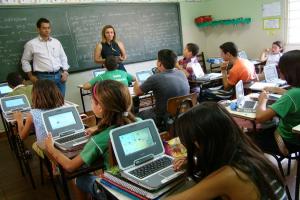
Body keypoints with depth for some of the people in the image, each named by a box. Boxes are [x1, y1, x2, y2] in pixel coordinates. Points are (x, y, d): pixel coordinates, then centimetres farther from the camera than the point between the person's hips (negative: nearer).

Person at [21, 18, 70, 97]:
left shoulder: (56, 42, 12)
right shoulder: (31, 44, 2)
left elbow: (63, 57, 17)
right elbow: (25, 61, 9)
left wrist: (65, 71, 5)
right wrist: (31, 76, 2)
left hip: (59, 75, 4)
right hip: (43, 77, -3)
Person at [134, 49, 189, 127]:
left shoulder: (155, 78, -23)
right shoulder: (181, 74, -6)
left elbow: (137, 92, -5)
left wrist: (136, 84, 17)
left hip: (163, 119, -6)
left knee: (139, 115, 20)